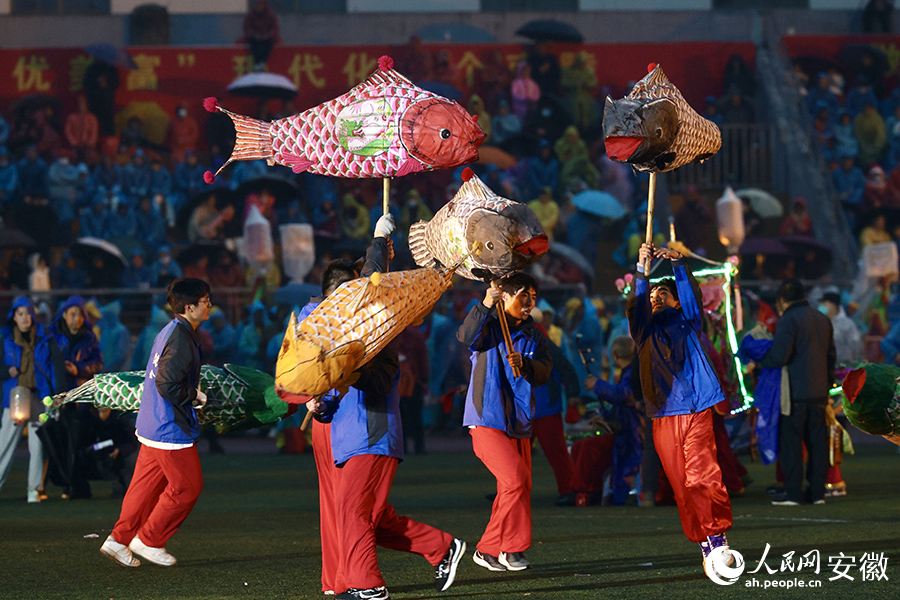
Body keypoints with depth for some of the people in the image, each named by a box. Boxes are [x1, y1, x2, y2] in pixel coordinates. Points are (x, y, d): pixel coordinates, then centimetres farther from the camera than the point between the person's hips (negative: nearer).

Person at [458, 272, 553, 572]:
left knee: (515, 488, 7)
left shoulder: (533, 335, 13)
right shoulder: (489, 325, -1)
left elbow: (544, 372, 0)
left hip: (519, 422, 7)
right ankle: (513, 547, -9)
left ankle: (488, 550, 17)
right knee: (516, 479, -18)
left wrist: (524, 363, -20)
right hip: (487, 420, -7)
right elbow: (466, 336, -24)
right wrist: (485, 306, -35)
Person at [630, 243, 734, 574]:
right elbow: (635, 309, -1)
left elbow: (692, 297, 1)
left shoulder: (686, 323, 16)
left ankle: (718, 535, -4)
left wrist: (678, 263, -12)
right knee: (682, 486, -3)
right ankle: (705, 545, 3)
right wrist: (642, 271, -14)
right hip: (664, 417, 2)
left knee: (702, 478, -16)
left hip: (696, 410, -2)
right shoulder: (645, 332, 16)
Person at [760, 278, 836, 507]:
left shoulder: (788, 320, -11)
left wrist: (759, 362, -2)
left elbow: (779, 356, -19)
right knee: (817, 441, 9)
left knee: (790, 441, -2)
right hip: (819, 391, 7)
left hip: (795, 392, -7)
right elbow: (831, 356, 20)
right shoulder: (822, 319, 14)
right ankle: (817, 492, 10)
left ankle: (792, 492, -3)